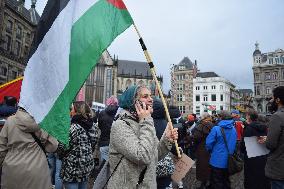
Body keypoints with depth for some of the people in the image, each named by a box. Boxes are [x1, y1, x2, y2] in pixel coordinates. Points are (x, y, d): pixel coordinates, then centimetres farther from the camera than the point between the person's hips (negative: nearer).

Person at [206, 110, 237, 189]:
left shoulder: (216, 129, -21)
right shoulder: (233, 129, -3)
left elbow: (209, 143, -18)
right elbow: (234, 143, 8)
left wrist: (211, 151, 3)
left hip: (218, 161, -5)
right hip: (229, 161, 5)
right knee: (226, 180, 24)